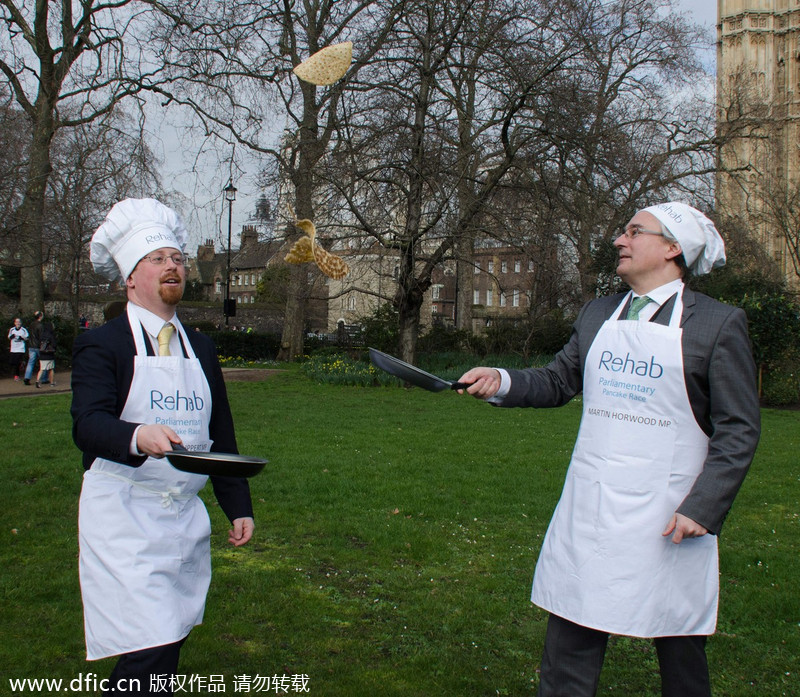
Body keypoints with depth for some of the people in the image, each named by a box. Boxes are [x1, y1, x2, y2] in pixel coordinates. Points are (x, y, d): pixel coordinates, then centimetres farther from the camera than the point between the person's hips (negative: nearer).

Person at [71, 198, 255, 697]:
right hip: (124, 515, -6)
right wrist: (138, 436, -40)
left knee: (172, 637, 12)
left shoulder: (202, 349, 13)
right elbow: (88, 424, -20)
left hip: (185, 517, 6)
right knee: (152, 649, -13)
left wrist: (239, 506, 16)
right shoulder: (101, 344, -4)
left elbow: (221, 434, 18)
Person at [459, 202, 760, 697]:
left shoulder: (719, 323, -5)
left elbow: (739, 429, -6)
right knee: (569, 647, 10)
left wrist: (702, 508, -14)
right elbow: (558, 381, 17)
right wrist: (502, 382, -1)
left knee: (682, 656, 12)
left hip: (668, 521, -4)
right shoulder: (597, 314, 11)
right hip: (590, 511, 4)